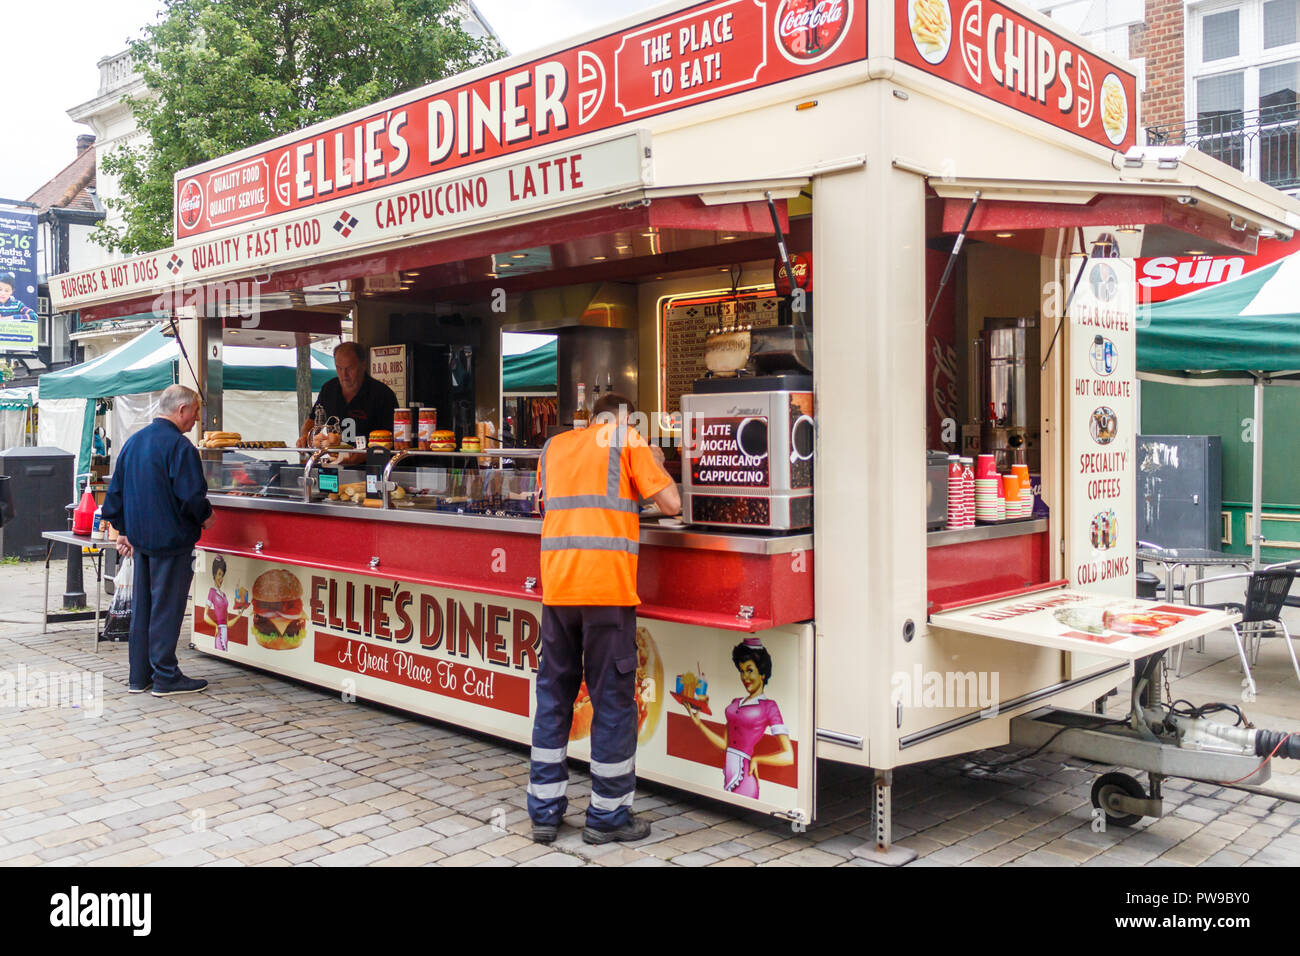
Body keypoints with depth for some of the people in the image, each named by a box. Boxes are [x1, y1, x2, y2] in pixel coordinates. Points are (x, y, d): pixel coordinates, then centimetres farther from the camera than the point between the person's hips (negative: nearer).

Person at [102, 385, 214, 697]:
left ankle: (139, 676, 20)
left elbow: (116, 490, 16)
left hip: (139, 538, 8)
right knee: (167, 608, -1)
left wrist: (123, 529, 21)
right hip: (170, 539, -8)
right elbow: (191, 495, -20)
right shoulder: (179, 446, -16)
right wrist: (205, 516, -1)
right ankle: (165, 677, 5)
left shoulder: (133, 441, 11)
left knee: (141, 606, 14)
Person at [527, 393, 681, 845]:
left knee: (553, 695, 13)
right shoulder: (628, 439, 4)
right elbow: (671, 503, -1)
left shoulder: (554, 445, 19)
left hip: (556, 583, 5)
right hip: (607, 586, -5)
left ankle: (544, 811, 18)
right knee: (613, 699, 5)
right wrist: (655, 463, 17)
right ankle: (607, 816, 13)